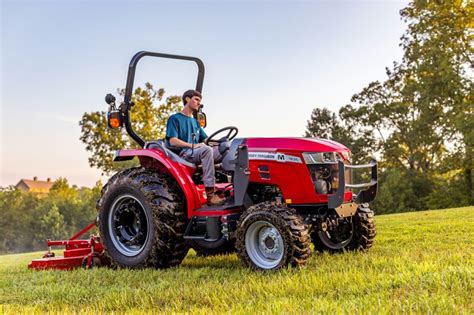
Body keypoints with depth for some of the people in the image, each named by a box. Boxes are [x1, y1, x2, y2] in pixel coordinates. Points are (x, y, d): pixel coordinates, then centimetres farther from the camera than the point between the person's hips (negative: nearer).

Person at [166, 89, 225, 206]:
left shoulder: (195, 122, 28)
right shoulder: (175, 118, 5)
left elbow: (206, 140, 20)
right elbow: (173, 141, -8)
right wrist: (193, 145, -18)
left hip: (198, 154, 7)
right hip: (183, 154, -7)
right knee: (206, 149, -37)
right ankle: (210, 194, -42)